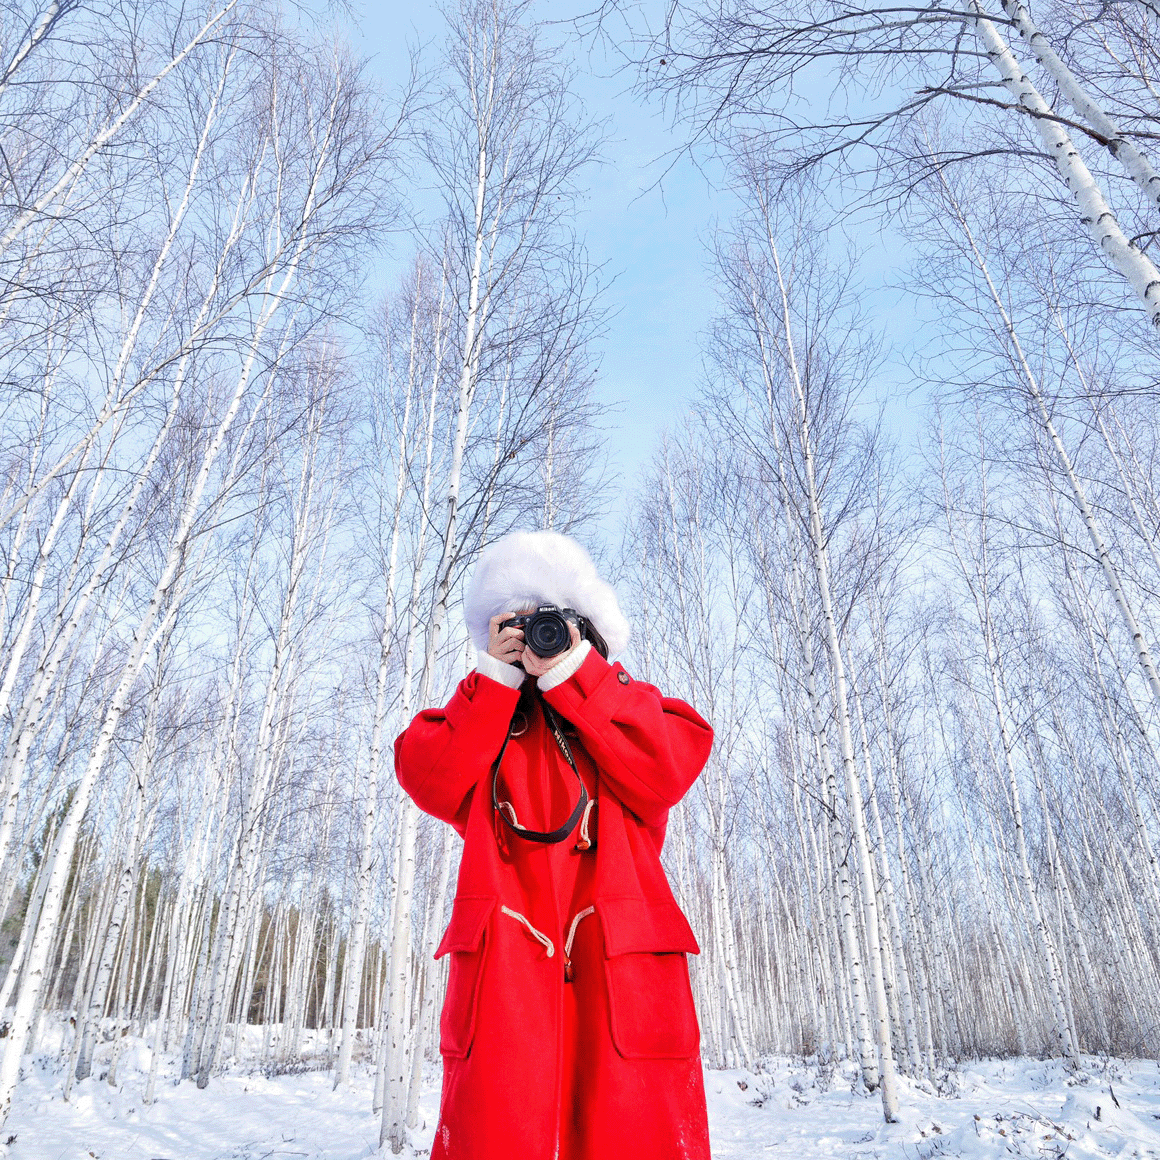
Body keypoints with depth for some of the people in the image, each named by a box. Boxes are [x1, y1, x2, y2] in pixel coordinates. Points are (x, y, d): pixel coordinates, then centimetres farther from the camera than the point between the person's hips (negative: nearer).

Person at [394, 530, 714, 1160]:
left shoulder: (627, 703, 16)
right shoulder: (484, 712, 20)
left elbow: (666, 771, -5)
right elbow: (428, 780, 1)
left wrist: (571, 672, -5)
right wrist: (496, 676, 0)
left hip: (624, 960, 0)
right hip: (504, 956, 1)